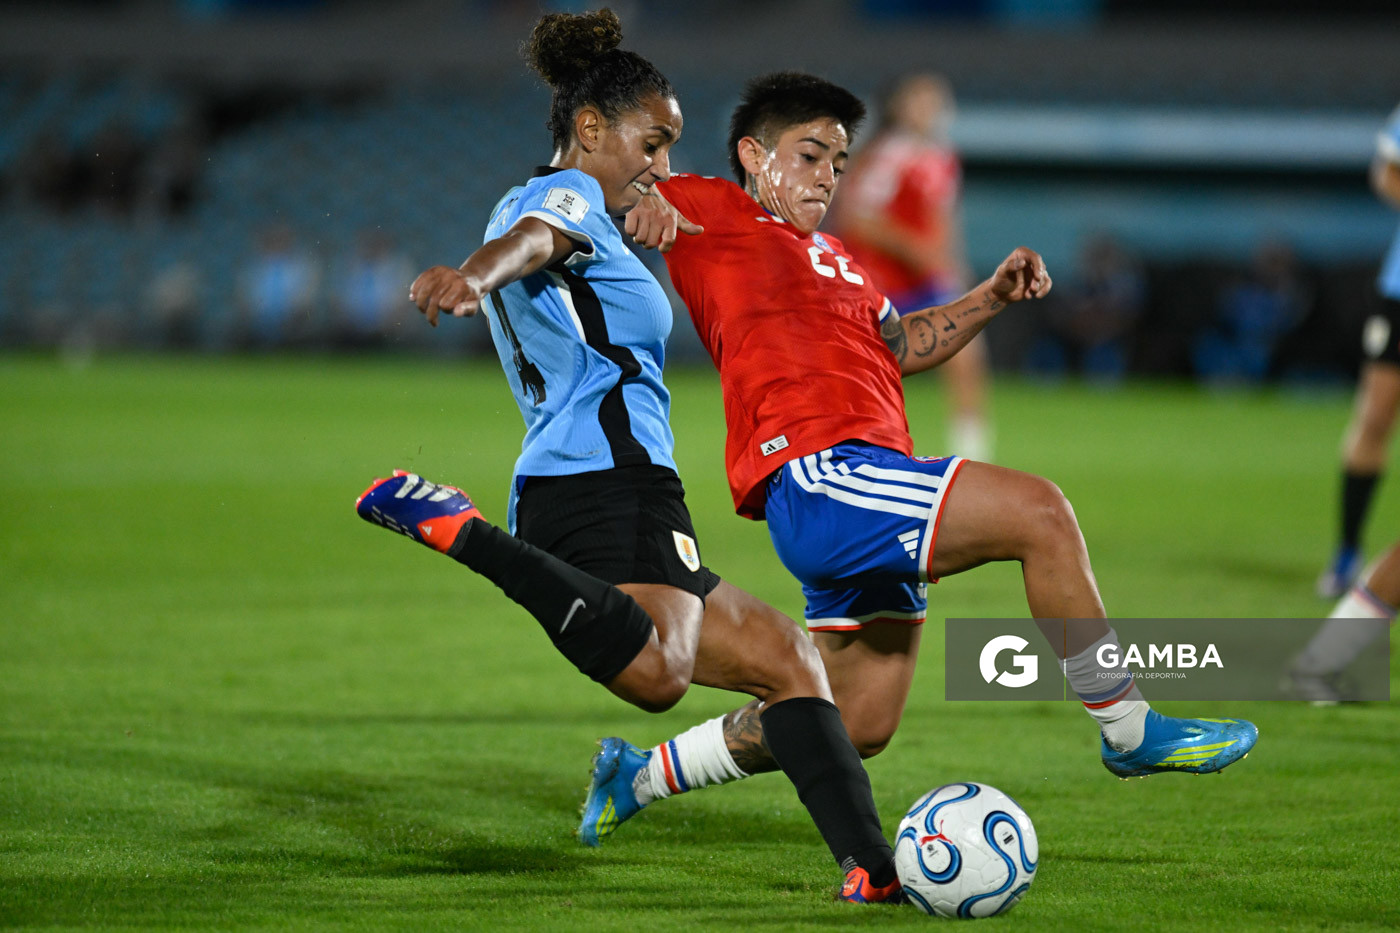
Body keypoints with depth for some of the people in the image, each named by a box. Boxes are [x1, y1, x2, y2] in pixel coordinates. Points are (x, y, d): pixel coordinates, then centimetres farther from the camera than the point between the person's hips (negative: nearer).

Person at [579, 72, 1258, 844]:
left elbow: (899, 343, 38)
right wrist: (642, 209, -23)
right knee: (1039, 512, -21)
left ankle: (641, 777, 28)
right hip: (816, 476, -10)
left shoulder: (829, 255, 29)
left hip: (864, 504, 10)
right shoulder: (715, 215, 4)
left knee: (858, 724, 14)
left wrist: (992, 297, 25)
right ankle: (1131, 732, -13)